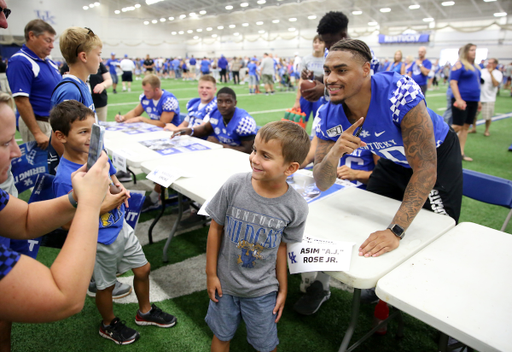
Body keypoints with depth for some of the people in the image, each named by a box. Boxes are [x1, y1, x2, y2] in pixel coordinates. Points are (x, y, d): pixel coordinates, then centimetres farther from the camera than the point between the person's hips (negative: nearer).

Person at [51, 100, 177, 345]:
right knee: (106, 285, 18)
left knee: (142, 269, 20)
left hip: (121, 228, 7)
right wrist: (103, 207, -25)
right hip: (99, 241, -6)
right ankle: (109, 325, 49)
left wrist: (120, 189, -10)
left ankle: (145, 312, 47)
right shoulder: (64, 178, -28)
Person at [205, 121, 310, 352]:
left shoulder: (295, 207, -21)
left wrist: (283, 289, 4)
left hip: (262, 290, 0)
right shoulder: (234, 186, -22)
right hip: (224, 282, 1)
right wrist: (211, 274, -3)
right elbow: (216, 228, -9)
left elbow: (281, 245, -5)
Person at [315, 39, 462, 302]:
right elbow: (322, 184, -21)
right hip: (394, 160, 5)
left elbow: (425, 168, -36)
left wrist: (396, 231, -42)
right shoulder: (331, 117, -23)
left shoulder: (400, 93, -39)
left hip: (438, 155, -4)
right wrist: (335, 152, -44)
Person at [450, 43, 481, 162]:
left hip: (473, 101, 8)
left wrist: (478, 101, 20)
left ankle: (460, 153, 11)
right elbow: (453, 82, -14)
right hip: (461, 101, -8)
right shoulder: (459, 65, -6)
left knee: (466, 127, 7)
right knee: (457, 126, -11)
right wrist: (458, 99, -23)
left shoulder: (474, 66, 17)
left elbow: (476, 84, 23)